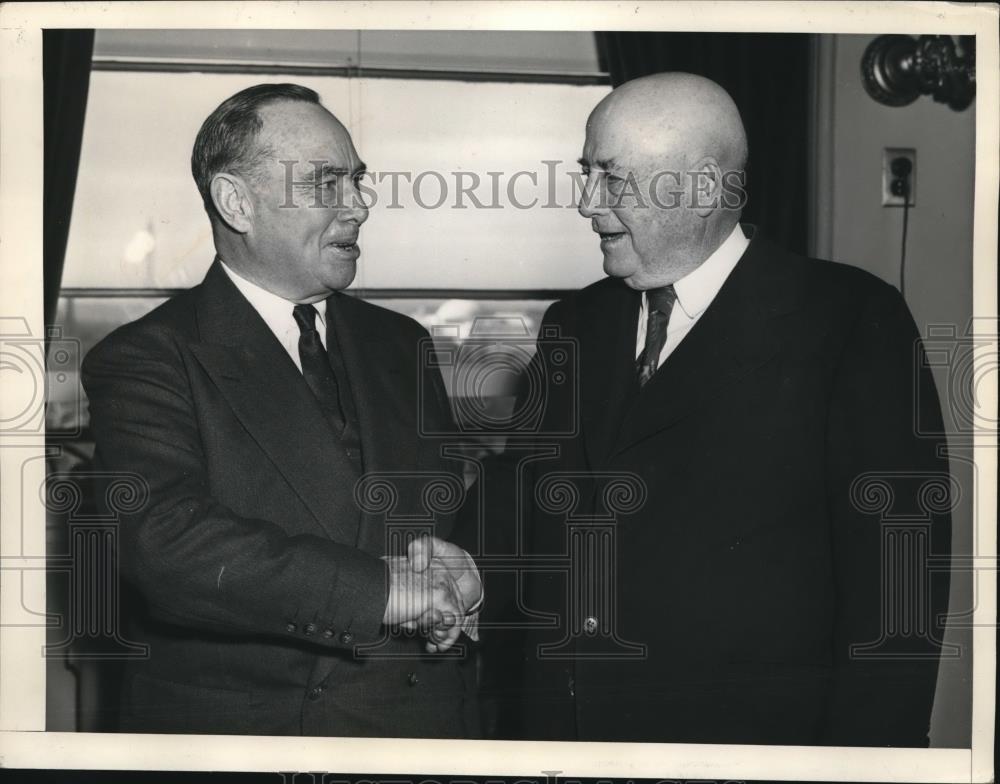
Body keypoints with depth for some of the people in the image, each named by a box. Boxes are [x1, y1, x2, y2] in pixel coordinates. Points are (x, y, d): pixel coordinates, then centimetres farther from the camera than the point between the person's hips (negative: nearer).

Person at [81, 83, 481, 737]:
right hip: (237, 727, -5)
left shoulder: (399, 345, 7)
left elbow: (471, 506, 8)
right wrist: (386, 587, -28)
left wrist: (456, 565, -15)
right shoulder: (142, 360, -11)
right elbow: (167, 543, -25)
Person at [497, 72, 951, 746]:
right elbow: (536, 528, 11)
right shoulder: (576, 325, 9)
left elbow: (896, 575, -11)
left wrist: (863, 758, -14)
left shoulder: (854, 321, -8)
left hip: (750, 734, -4)